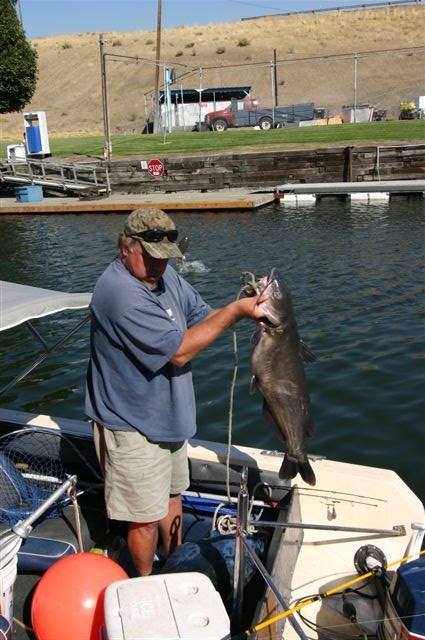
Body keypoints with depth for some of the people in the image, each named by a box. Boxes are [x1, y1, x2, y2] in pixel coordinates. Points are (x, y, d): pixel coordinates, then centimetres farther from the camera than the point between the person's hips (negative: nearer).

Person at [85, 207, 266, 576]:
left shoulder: (163, 275, -1)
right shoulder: (121, 293, -30)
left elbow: (202, 317, 6)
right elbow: (180, 349, -29)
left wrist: (245, 307, -12)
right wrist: (235, 311, -25)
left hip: (169, 417, 9)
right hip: (133, 427, -9)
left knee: (171, 496, 25)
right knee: (146, 516, 9)